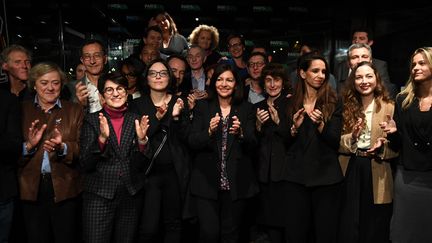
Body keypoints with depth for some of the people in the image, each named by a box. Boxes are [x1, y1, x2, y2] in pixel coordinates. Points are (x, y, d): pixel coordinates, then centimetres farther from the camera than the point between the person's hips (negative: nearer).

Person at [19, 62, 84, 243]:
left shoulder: (74, 110, 4)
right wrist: (29, 145, -16)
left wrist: (62, 147, -24)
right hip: (31, 188, 1)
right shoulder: (22, 110, 7)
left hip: (64, 188, -1)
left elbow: (82, 148, -4)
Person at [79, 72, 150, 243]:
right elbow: (85, 164, -7)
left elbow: (142, 164, 1)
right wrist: (102, 138, -23)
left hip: (131, 196, 2)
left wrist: (142, 139, -17)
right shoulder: (92, 120, 0)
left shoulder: (137, 121, 4)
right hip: (99, 196, -2)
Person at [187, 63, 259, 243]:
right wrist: (209, 131, -23)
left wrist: (240, 132, -22)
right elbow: (192, 143, -4)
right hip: (207, 180, -1)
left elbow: (253, 145, -2)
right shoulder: (202, 106, 3)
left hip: (236, 181, 1)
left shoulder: (246, 109, 5)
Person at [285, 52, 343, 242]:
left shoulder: (333, 102, 1)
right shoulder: (291, 103, 5)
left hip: (326, 175, -1)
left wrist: (320, 124, -22)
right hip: (297, 175, 2)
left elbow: (335, 141, -5)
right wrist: (295, 127, -11)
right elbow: (285, 143, 7)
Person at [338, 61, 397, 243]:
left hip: (377, 175, -1)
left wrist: (382, 146, -21)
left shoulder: (389, 108, 1)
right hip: (350, 173, 1)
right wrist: (351, 138, -18)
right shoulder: (346, 107, 6)